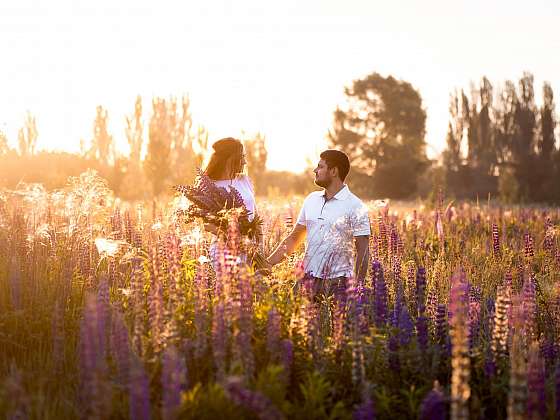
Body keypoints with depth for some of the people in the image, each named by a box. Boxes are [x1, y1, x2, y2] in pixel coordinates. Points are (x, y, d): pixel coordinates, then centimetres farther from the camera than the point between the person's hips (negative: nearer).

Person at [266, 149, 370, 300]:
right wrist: (269, 263, 6)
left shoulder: (355, 207, -6)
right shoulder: (311, 199, 11)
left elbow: (362, 250, -7)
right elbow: (294, 238, 16)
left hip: (338, 283, -5)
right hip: (308, 279, 5)